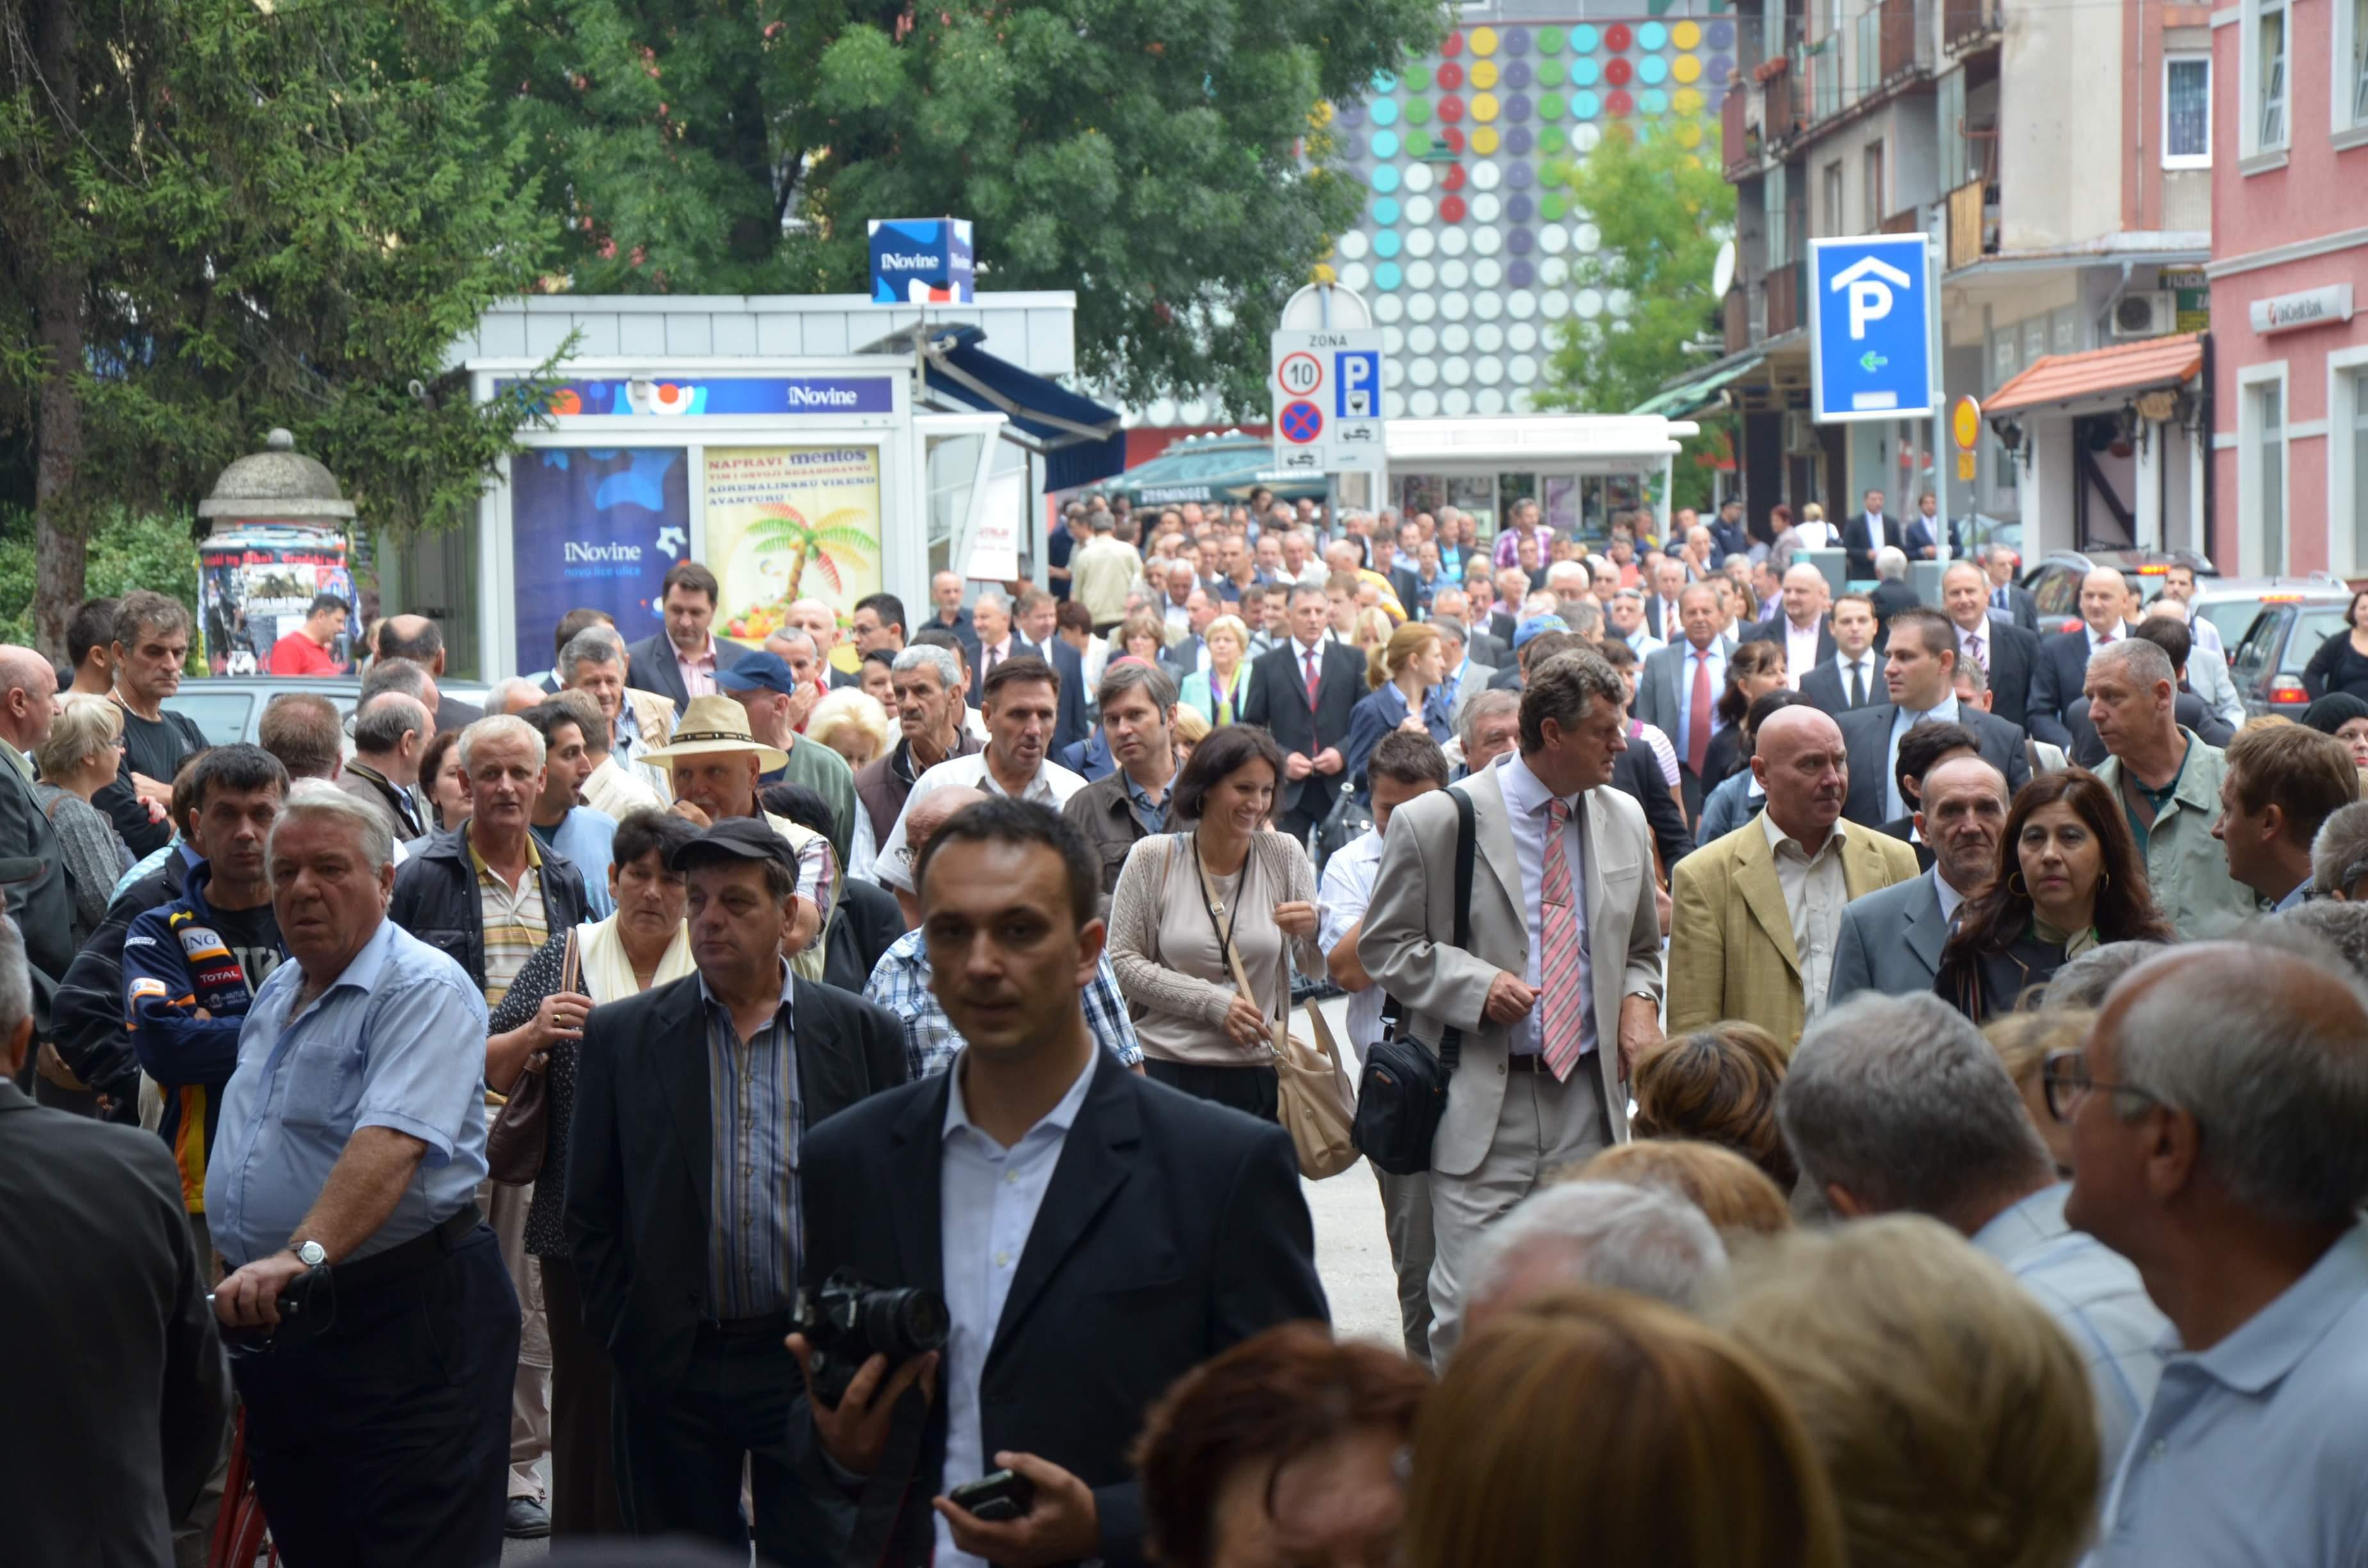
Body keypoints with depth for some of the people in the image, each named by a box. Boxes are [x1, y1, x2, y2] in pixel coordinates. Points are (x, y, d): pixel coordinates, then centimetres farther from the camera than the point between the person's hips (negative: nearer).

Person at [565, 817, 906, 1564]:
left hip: (816, 1362, -1)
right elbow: (589, 1211, 7)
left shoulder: (864, 1036, 3)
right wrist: (622, 1336, 0)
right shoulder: (621, 1036, 4)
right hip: (671, 1367, 1)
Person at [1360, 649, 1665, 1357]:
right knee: (1470, 1310, -6)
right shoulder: (1437, 822, -5)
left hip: (1589, 1105, 4)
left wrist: (1638, 1001, 2)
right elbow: (1383, 947, 1)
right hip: (1482, 1104, -4)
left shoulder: (1624, 821, 11)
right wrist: (1476, 984, -14)